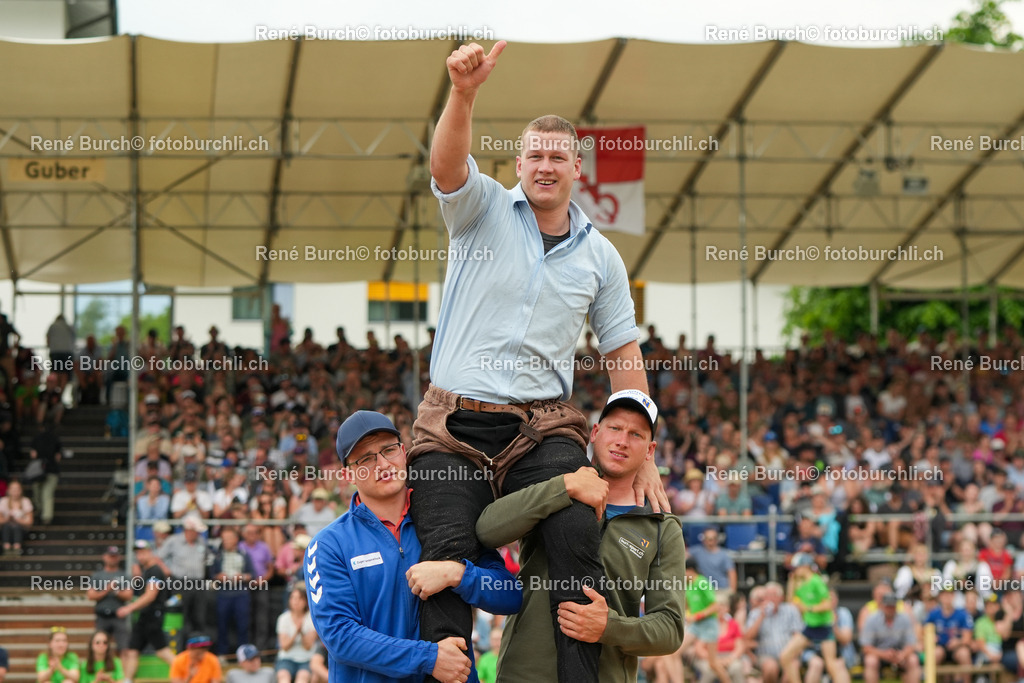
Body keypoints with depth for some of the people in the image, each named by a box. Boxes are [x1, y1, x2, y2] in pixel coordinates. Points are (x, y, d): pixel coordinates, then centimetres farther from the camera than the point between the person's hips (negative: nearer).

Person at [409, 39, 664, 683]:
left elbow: (625, 354, 14)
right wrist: (464, 92, -39)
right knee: (449, 557, -15)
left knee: (579, 535, -24)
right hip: (455, 423, -1)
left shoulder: (600, 255, 11)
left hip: (544, 427, 1)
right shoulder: (485, 208, 4)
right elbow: (448, 165, -19)